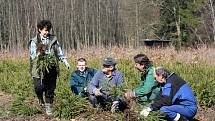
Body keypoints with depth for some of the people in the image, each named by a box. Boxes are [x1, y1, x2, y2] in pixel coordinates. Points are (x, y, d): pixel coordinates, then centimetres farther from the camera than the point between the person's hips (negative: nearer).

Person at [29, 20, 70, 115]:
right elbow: (33, 56, 0)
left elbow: (59, 52, 15)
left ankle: (48, 107, 18)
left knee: (50, 89, 5)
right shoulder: (34, 42, 2)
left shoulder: (53, 39, 10)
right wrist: (40, 52, -18)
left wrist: (65, 61, 5)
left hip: (52, 69, 3)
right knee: (39, 87, -15)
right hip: (39, 69, -3)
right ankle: (40, 99, 18)